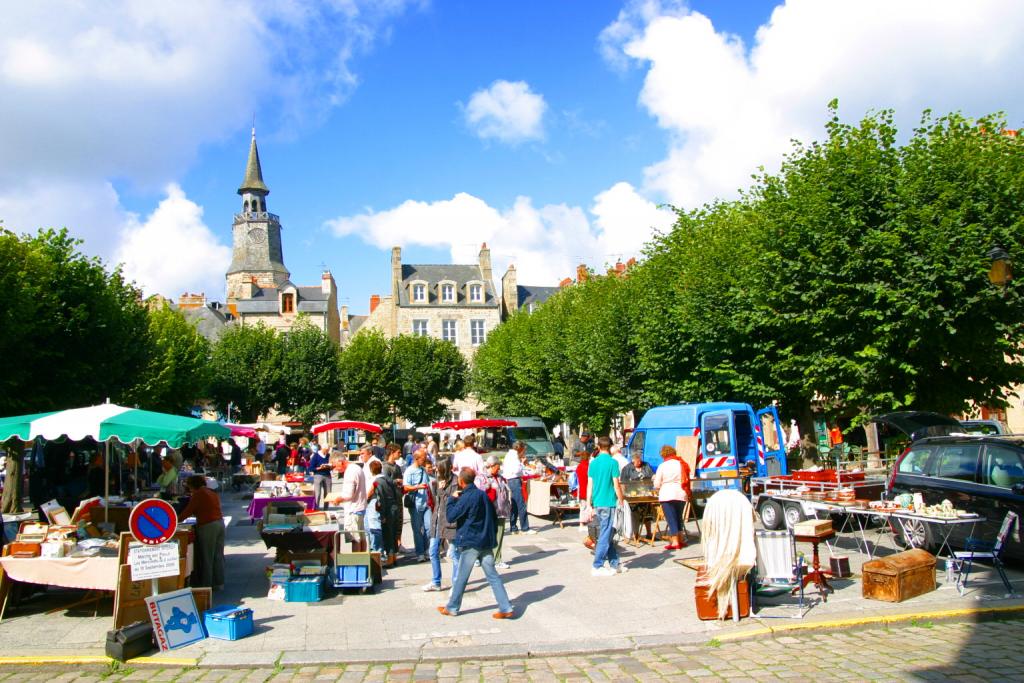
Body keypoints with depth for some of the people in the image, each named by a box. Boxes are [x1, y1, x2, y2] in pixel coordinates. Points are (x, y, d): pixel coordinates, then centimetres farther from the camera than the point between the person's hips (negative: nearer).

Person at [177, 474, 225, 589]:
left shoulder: (198, 495, -8)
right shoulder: (213, 494, 15)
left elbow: (188, 511, -7)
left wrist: (175, 520, 6)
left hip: (208, 526, -8)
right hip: (220, 523, 8)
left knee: (207, 557, 1)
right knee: (218, 556, 12)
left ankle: (206, 585, 6)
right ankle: (219, 583, 17)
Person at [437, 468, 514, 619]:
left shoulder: (466, 498, -15)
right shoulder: (483, 494, 8)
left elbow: (451, 517, -13)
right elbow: (493, 516, 13)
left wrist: (453, 499, -2)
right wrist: (492, 535, 20)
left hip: (470, 542, -6)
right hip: (486, 541, 6)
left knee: (461, 577, 6)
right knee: (493, 575, 6)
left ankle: (452, 608, 18)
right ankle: (506, 608, 2)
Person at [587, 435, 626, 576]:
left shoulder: (593, 463, 6)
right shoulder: (612, 462, -10)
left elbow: (590, 485, 8)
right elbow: (616, 485, -11)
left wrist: (589, 505, 12)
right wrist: (621, 501, -1)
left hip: (597, 504, 6)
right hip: (609, 503, -6)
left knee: (607, 534, 15)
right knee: (605, 536, 0)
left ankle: (615, 564, 23)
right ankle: (597, 567, 2)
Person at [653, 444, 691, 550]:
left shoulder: (662, 466, -5)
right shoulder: (682, 464, 6)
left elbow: (656, 484, -3)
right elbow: (687, 480, 10)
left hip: (667, 495, -4)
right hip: (681, 494, 4)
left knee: (671, 519, 0)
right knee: (678, 517, 18)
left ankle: (675, 542, -4)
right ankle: (681, 539, 21)